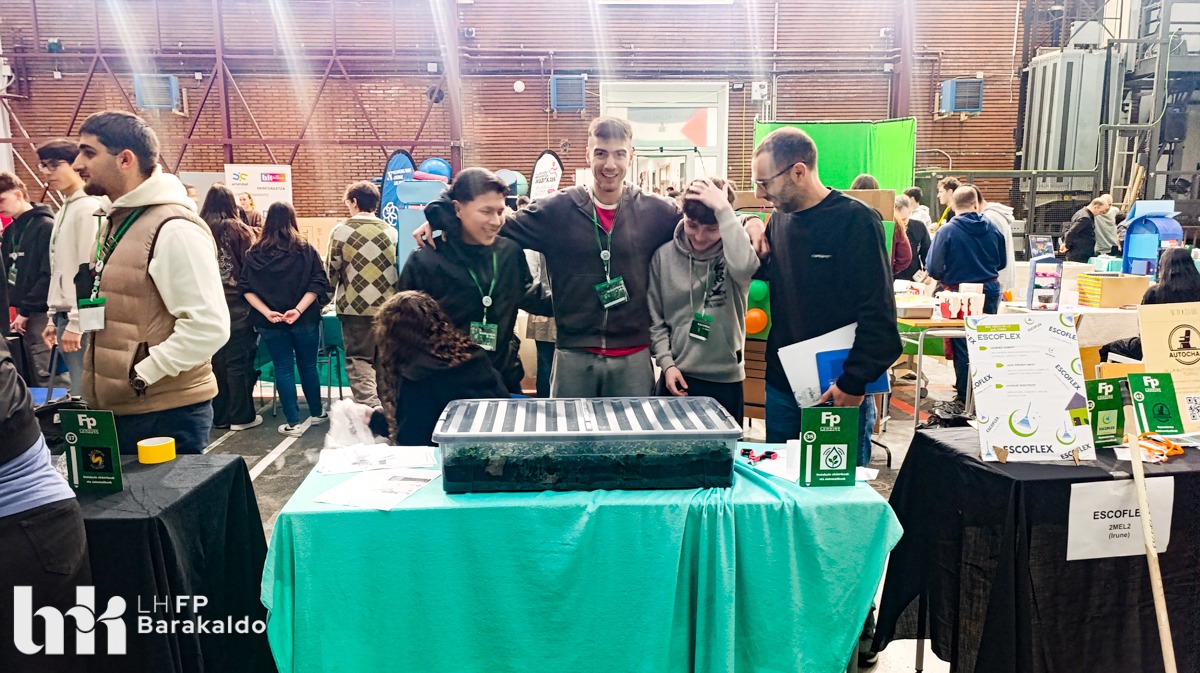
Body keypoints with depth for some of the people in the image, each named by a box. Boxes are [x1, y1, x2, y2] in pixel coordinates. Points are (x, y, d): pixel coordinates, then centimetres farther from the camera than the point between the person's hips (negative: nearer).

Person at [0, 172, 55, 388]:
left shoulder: (46, 226, -8)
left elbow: (49, 276, -15)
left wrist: (26, 310, -14)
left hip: (38, 314, -8)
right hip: (22, 312, 8)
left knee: (42, 379, -7)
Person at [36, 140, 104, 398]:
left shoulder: (89, 208, -11)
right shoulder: (63, 211, 18)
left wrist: (75, 322, -19)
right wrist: (52, 318, 20)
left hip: (82, 320, -9)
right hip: (65, 316, 9)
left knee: (83, 395, -8)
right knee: (79, 392, 11)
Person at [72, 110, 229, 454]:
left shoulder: (173, 228, -17)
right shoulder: (115, 222, 13)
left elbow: (209, 326, -24)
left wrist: (140, 376, -19)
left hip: (166, 416, -9)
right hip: (116, 410, 9)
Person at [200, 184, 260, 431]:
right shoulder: (238, 229, -6)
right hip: (236, 304, -3)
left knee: (216, 361, 11)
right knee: (238, 361, 3)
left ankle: (220, 416, 18)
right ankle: (241, 416, 7)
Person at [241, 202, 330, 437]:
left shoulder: (255, 253, -1)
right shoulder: (306, 250, -4)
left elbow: (246, 288, -6)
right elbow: (317, 284, -12)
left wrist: (266, 312, -13)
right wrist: (299, 310, -17)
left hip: (270, 323, 0)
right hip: (304, 320, 0)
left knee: (283, 369, 7)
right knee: (308, 366, 14)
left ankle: (293, 423, 8)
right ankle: (316, 413, 27)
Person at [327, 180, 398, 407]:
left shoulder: (341, 230, -3)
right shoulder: (392, 231, 5)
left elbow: (332, 271, 1)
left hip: (355, 306, -3)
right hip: (387, 306, 3)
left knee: (358, 359, 3)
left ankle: (368, 408, -9)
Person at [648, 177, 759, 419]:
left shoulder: (730, 254, -7)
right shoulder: (664, 255, -1)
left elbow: (743, 266, -33)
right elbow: (655, 318, 4)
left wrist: (722, 209, -27)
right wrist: (667, 363, -6)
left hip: (725, 381, -2)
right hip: (676, 377, 2)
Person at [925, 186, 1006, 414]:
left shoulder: (947, 230, -13)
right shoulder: (992, 229, 0)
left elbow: (933, 267, -14)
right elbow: (1001, 262, 11)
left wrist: (944, 278, 7)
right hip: (989, 292, 4)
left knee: (962, 348, 4)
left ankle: (963, 400, 8)